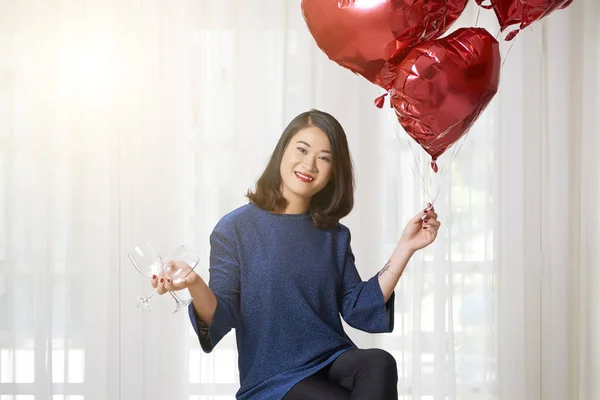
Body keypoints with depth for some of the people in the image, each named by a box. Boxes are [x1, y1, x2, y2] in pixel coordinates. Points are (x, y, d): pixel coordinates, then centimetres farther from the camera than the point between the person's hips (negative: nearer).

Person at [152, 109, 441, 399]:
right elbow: (221, 319, -7)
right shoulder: (234, 229, -2)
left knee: (380, 363, -29)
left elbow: (359, 310, 3)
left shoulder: (334, 236, 11)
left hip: (334, 364, 5)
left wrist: (405, 247, -1)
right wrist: (194, 285, -29)